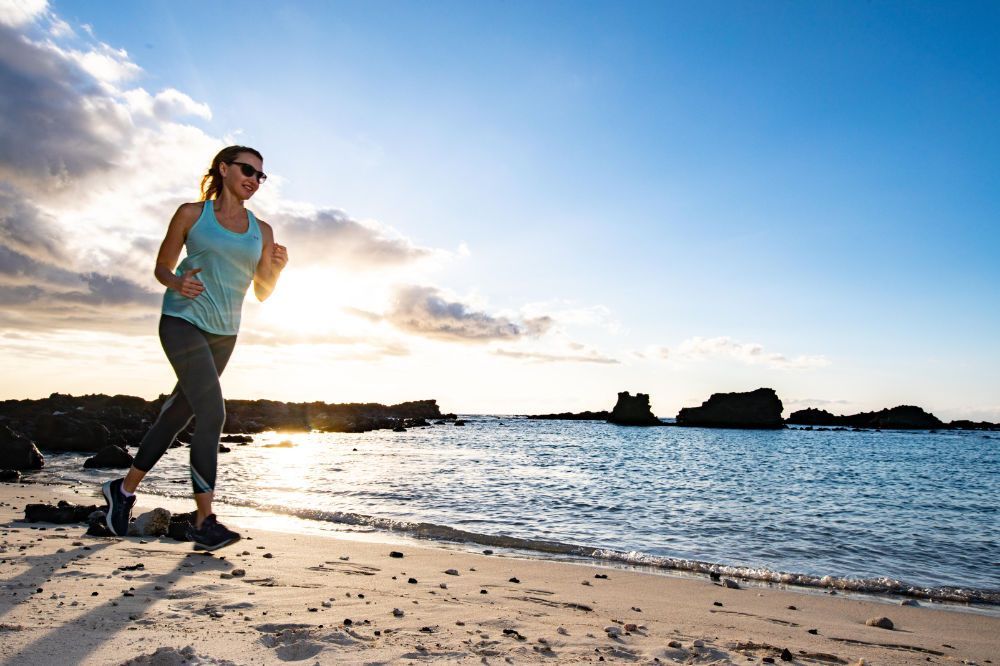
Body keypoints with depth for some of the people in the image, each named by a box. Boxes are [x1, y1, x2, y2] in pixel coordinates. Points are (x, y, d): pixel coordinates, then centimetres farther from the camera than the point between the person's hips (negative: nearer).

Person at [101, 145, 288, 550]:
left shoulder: (261, 231, 7)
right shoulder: (191, 214, -1)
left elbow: (263, 293, 8)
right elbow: (162, 267, 4)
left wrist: (277, 268, -12)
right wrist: (177, 283, -18)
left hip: (224, 333, 5)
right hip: (183, 320, -5)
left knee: (179, 414, 12)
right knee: (212, 412, -18)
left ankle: (125, 489, 32)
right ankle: (204, 521, -11)